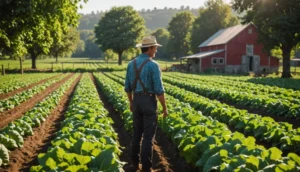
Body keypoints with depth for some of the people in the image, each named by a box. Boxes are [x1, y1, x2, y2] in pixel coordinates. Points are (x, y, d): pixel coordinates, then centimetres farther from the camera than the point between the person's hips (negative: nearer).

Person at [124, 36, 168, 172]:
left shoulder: (131, 64, 5)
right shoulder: (153, 65, -14)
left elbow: (128, 87, 10)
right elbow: (159, 90, -16)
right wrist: (164, 107, -7)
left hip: (136, 101, 6)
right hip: (149, 101, -6)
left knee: (137, 133, 17)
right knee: (148, 136, 0)